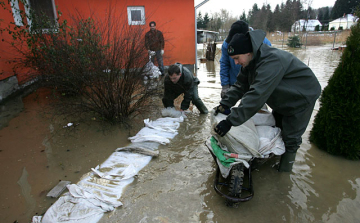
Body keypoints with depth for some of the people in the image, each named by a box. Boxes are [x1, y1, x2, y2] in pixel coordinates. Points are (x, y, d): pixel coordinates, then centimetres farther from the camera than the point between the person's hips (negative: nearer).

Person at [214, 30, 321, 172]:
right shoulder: (250, 62, -8)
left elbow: (256, 96, -47)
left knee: (290, 138, -4)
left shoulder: (271, 61, -39)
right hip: (283, 99, 9)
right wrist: (225, 104, -18)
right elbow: (240, 85, -4)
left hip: (302, 98, -9)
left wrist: (230, 121, -49)